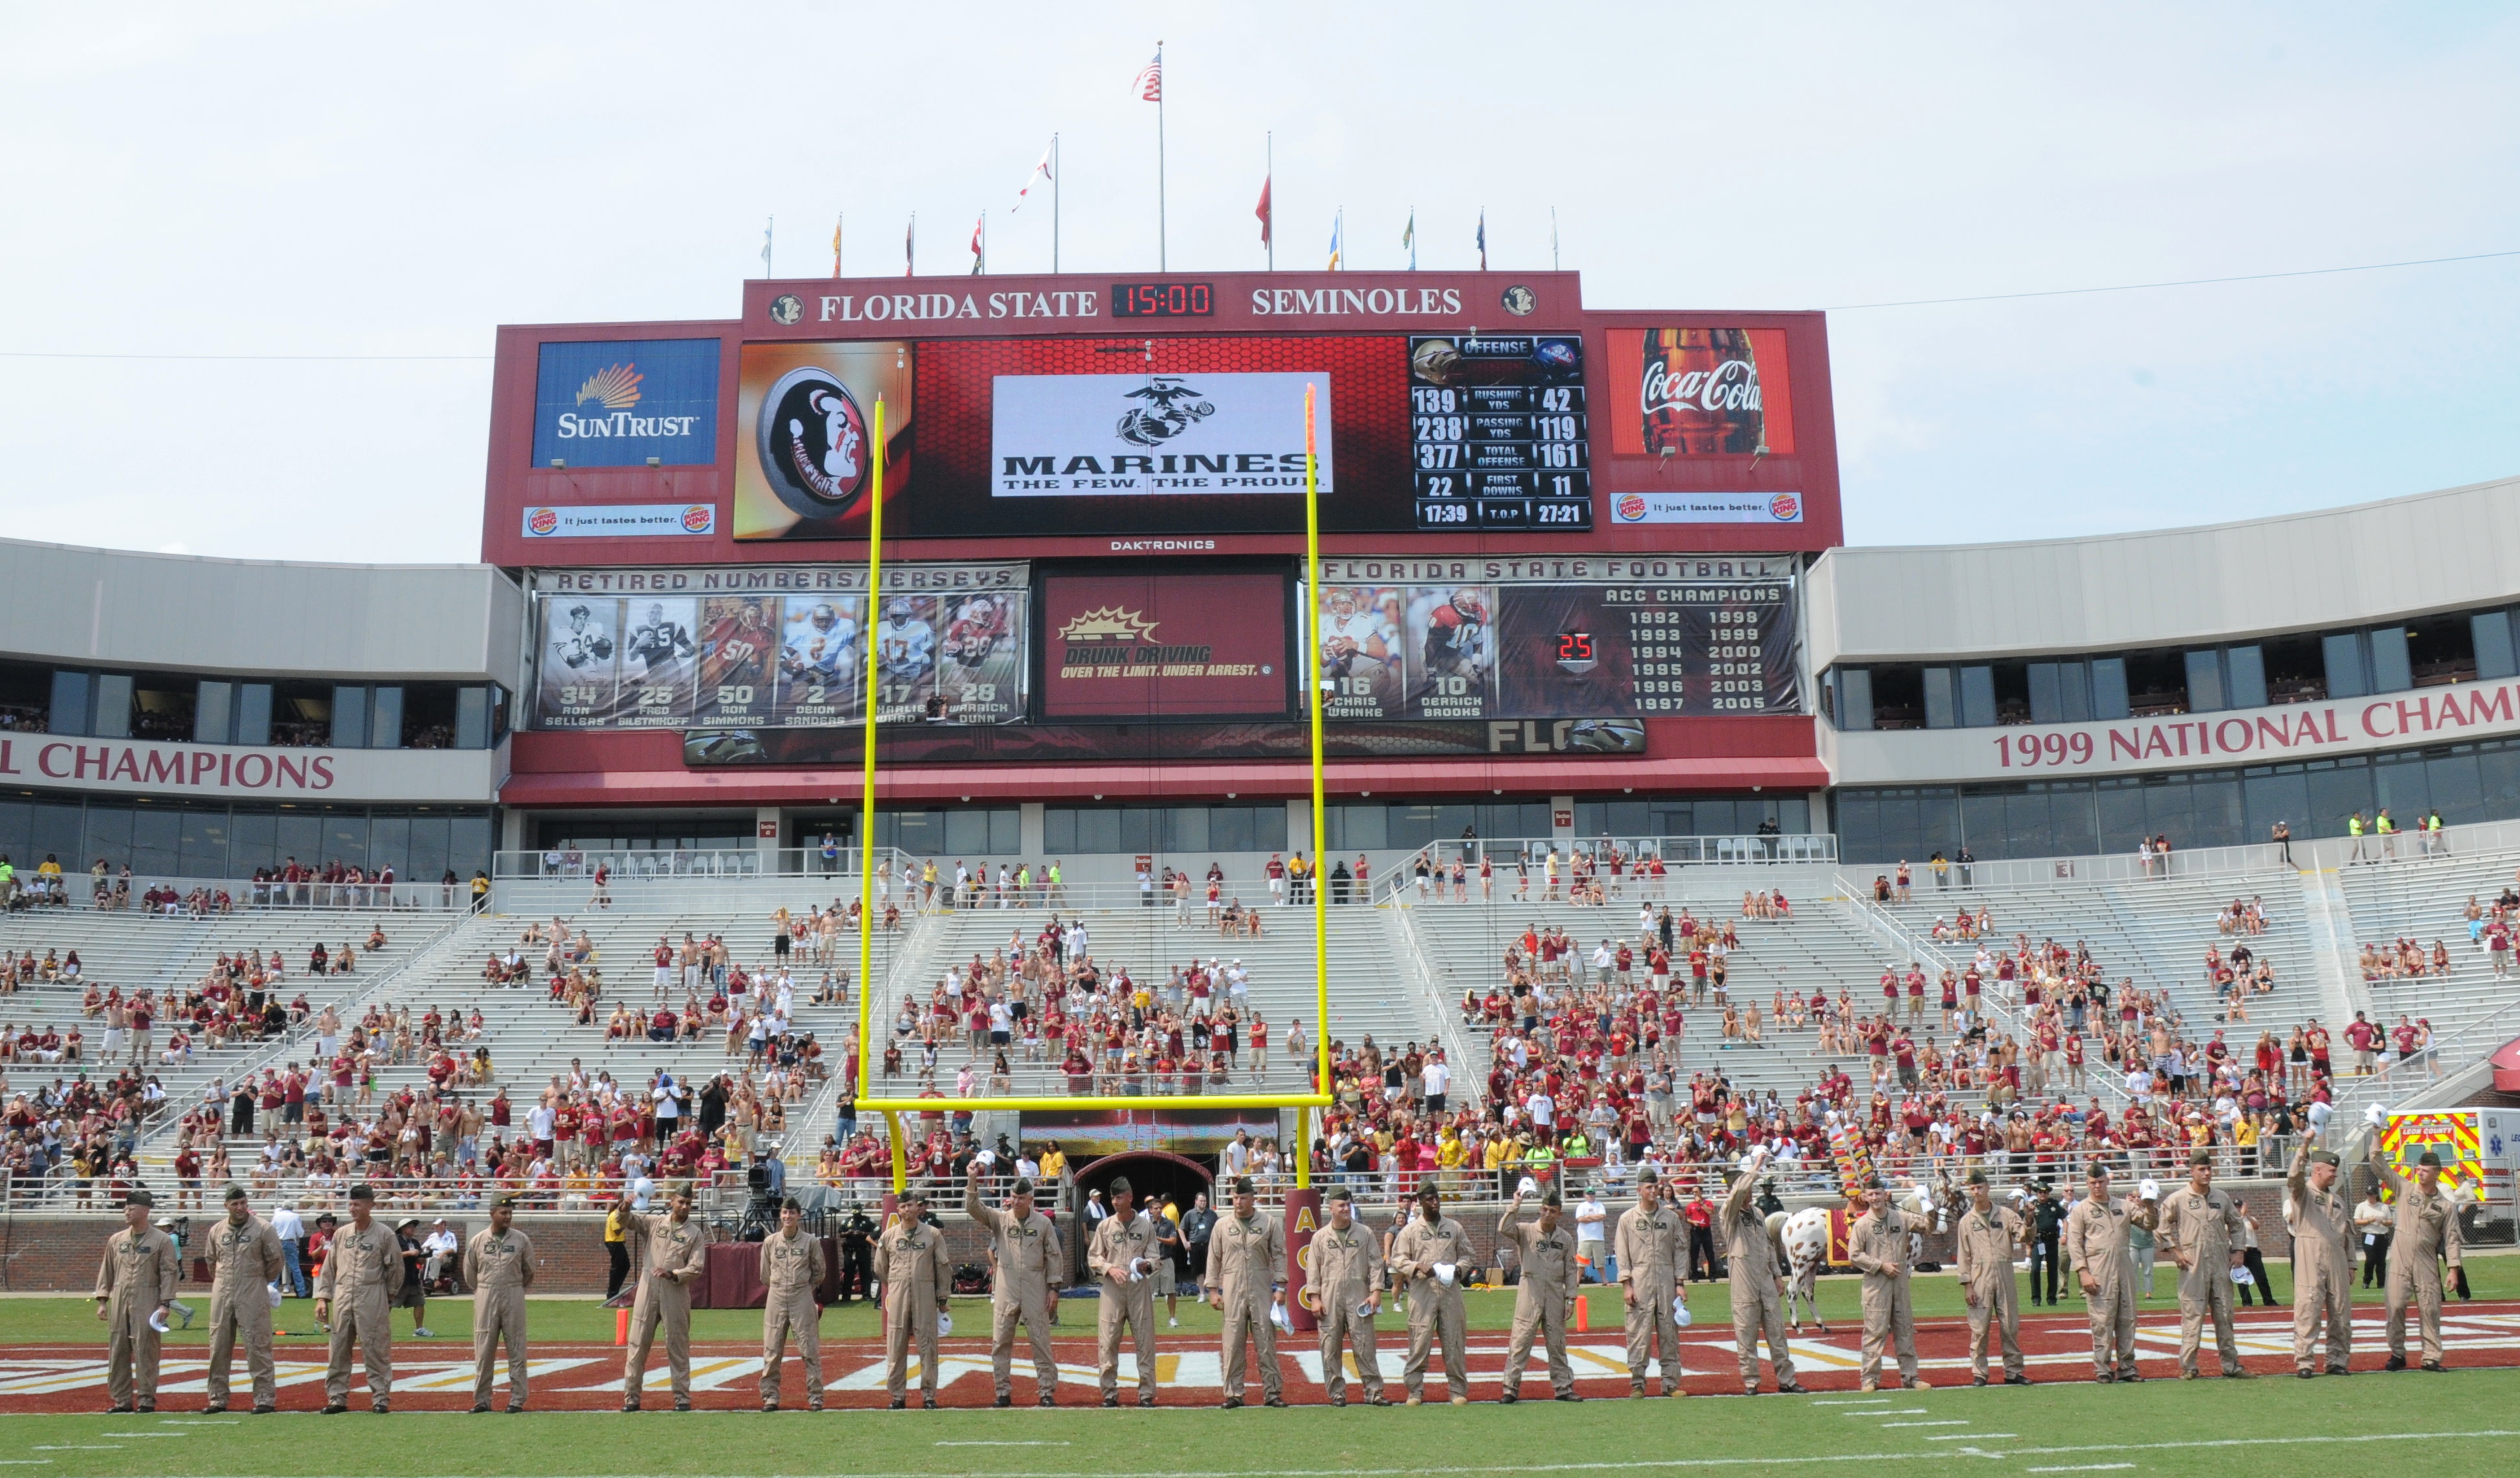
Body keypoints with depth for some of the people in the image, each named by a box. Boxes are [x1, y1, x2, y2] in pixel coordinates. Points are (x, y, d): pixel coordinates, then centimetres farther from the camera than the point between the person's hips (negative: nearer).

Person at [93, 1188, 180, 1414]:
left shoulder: (162, 1241, 0)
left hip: (146, 1302, -5)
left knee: (145, 1351, -5)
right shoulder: (115, 1240, 13)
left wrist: (165, 1303, -10)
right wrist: (102, 1300, 7)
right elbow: (106, 1271, 16)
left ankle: (147, 1400, 1)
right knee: (117, 1351, 6)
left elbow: (169, 1273, -2)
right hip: (119, 1301, 5)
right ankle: (121, 1401, 13)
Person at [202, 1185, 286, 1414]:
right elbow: (212, 1260, 23)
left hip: (253, 1294, -5)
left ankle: (265, 1399, -3)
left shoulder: (263, 1228, -4)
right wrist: (220, 1282, 17)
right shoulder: (217, 1231, 9)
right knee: (219, 1347, 8)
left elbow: (276, 1260, 0)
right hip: (222, 1293, 5)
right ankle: (218, 1399, 18)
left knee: (258, 1346, -6)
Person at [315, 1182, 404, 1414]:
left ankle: (381, 1398, 3)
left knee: (376, 1351, -2)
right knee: (338, 1351, 8)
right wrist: (322, 1297, 6)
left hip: (372, 1301, -4)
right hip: (342, 1298, 5)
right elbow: (329, 1267, 13)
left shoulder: (384, 1236, -4)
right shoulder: (341, 1234, 9)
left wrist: (388, 1297, 7)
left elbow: (396, 1269, 2)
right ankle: (337, 1399, 17)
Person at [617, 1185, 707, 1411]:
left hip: (676, 1292, -1)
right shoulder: (653, 1222, 10)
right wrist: (624, 1209, -23)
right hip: (648, 1289, 1)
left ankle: (682, 1397, 8)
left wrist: (672, 1275, -18)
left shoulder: (695, 1234, 5)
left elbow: (696, 1269, -3)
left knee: (678, 1346, 2)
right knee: (638, 1343, 2)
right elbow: (627, 1221, -1)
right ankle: (631, 1396, 8)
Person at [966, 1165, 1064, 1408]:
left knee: (1041, 1341, 0)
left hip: (1035, 1290, -1)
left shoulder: (1044, 1223, 3)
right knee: (1000, 1343, 4)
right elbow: (973, 1208, -8)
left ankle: (1048, 1391, 5)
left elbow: (1054, 1255, 4)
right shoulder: (1000, 1219, 4)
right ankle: (1003, 1392, 12)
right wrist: (973, 1181, -22)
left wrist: (1054, 1287, -2)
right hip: (1005, 1290, 1)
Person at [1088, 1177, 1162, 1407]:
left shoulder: (1146, 1225, 5)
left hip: (1140, 1287, 0)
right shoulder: (1105, 1226, 6)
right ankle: (1109, 1394, 6)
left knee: (1145, 1341, -1)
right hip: (1112, 1288, 0)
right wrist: (1110, 1269, -11)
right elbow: (1093, 1257, 7)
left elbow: (1155, 1256, 7)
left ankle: (1146, 1393, 5)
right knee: (1107, 1342, -2)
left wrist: (1147, 1264, -16)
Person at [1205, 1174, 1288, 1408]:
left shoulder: (1270, 1224, 4)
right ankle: (1233, 1393, 7)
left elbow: (1279, 1256, 4)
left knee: (1267, 1341, -1)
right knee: (1232, 1344, 1)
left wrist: (1280, 1287, -4)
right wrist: (1212, 1289, 4)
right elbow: (1214, 1259, 10)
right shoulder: (1222, 1225, 8)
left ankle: (1272, 1392, 3)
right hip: (1232, 1292, 1)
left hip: (1262, 1291, -1)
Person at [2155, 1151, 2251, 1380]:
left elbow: (2237, 1224, 21)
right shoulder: (2177, 1199, -4)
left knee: (2225, 1315, 7)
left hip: (2221, 1265, 4)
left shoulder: (2222, 1198, 10)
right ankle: (2188, 1367, -1)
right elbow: (2164, 1226, 2)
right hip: (2192, 1266, -4)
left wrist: (2237, 1251, 11)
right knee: (2192, 1316, -5)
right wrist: (2176, 1251, -4)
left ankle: (2231, 1365, 14)